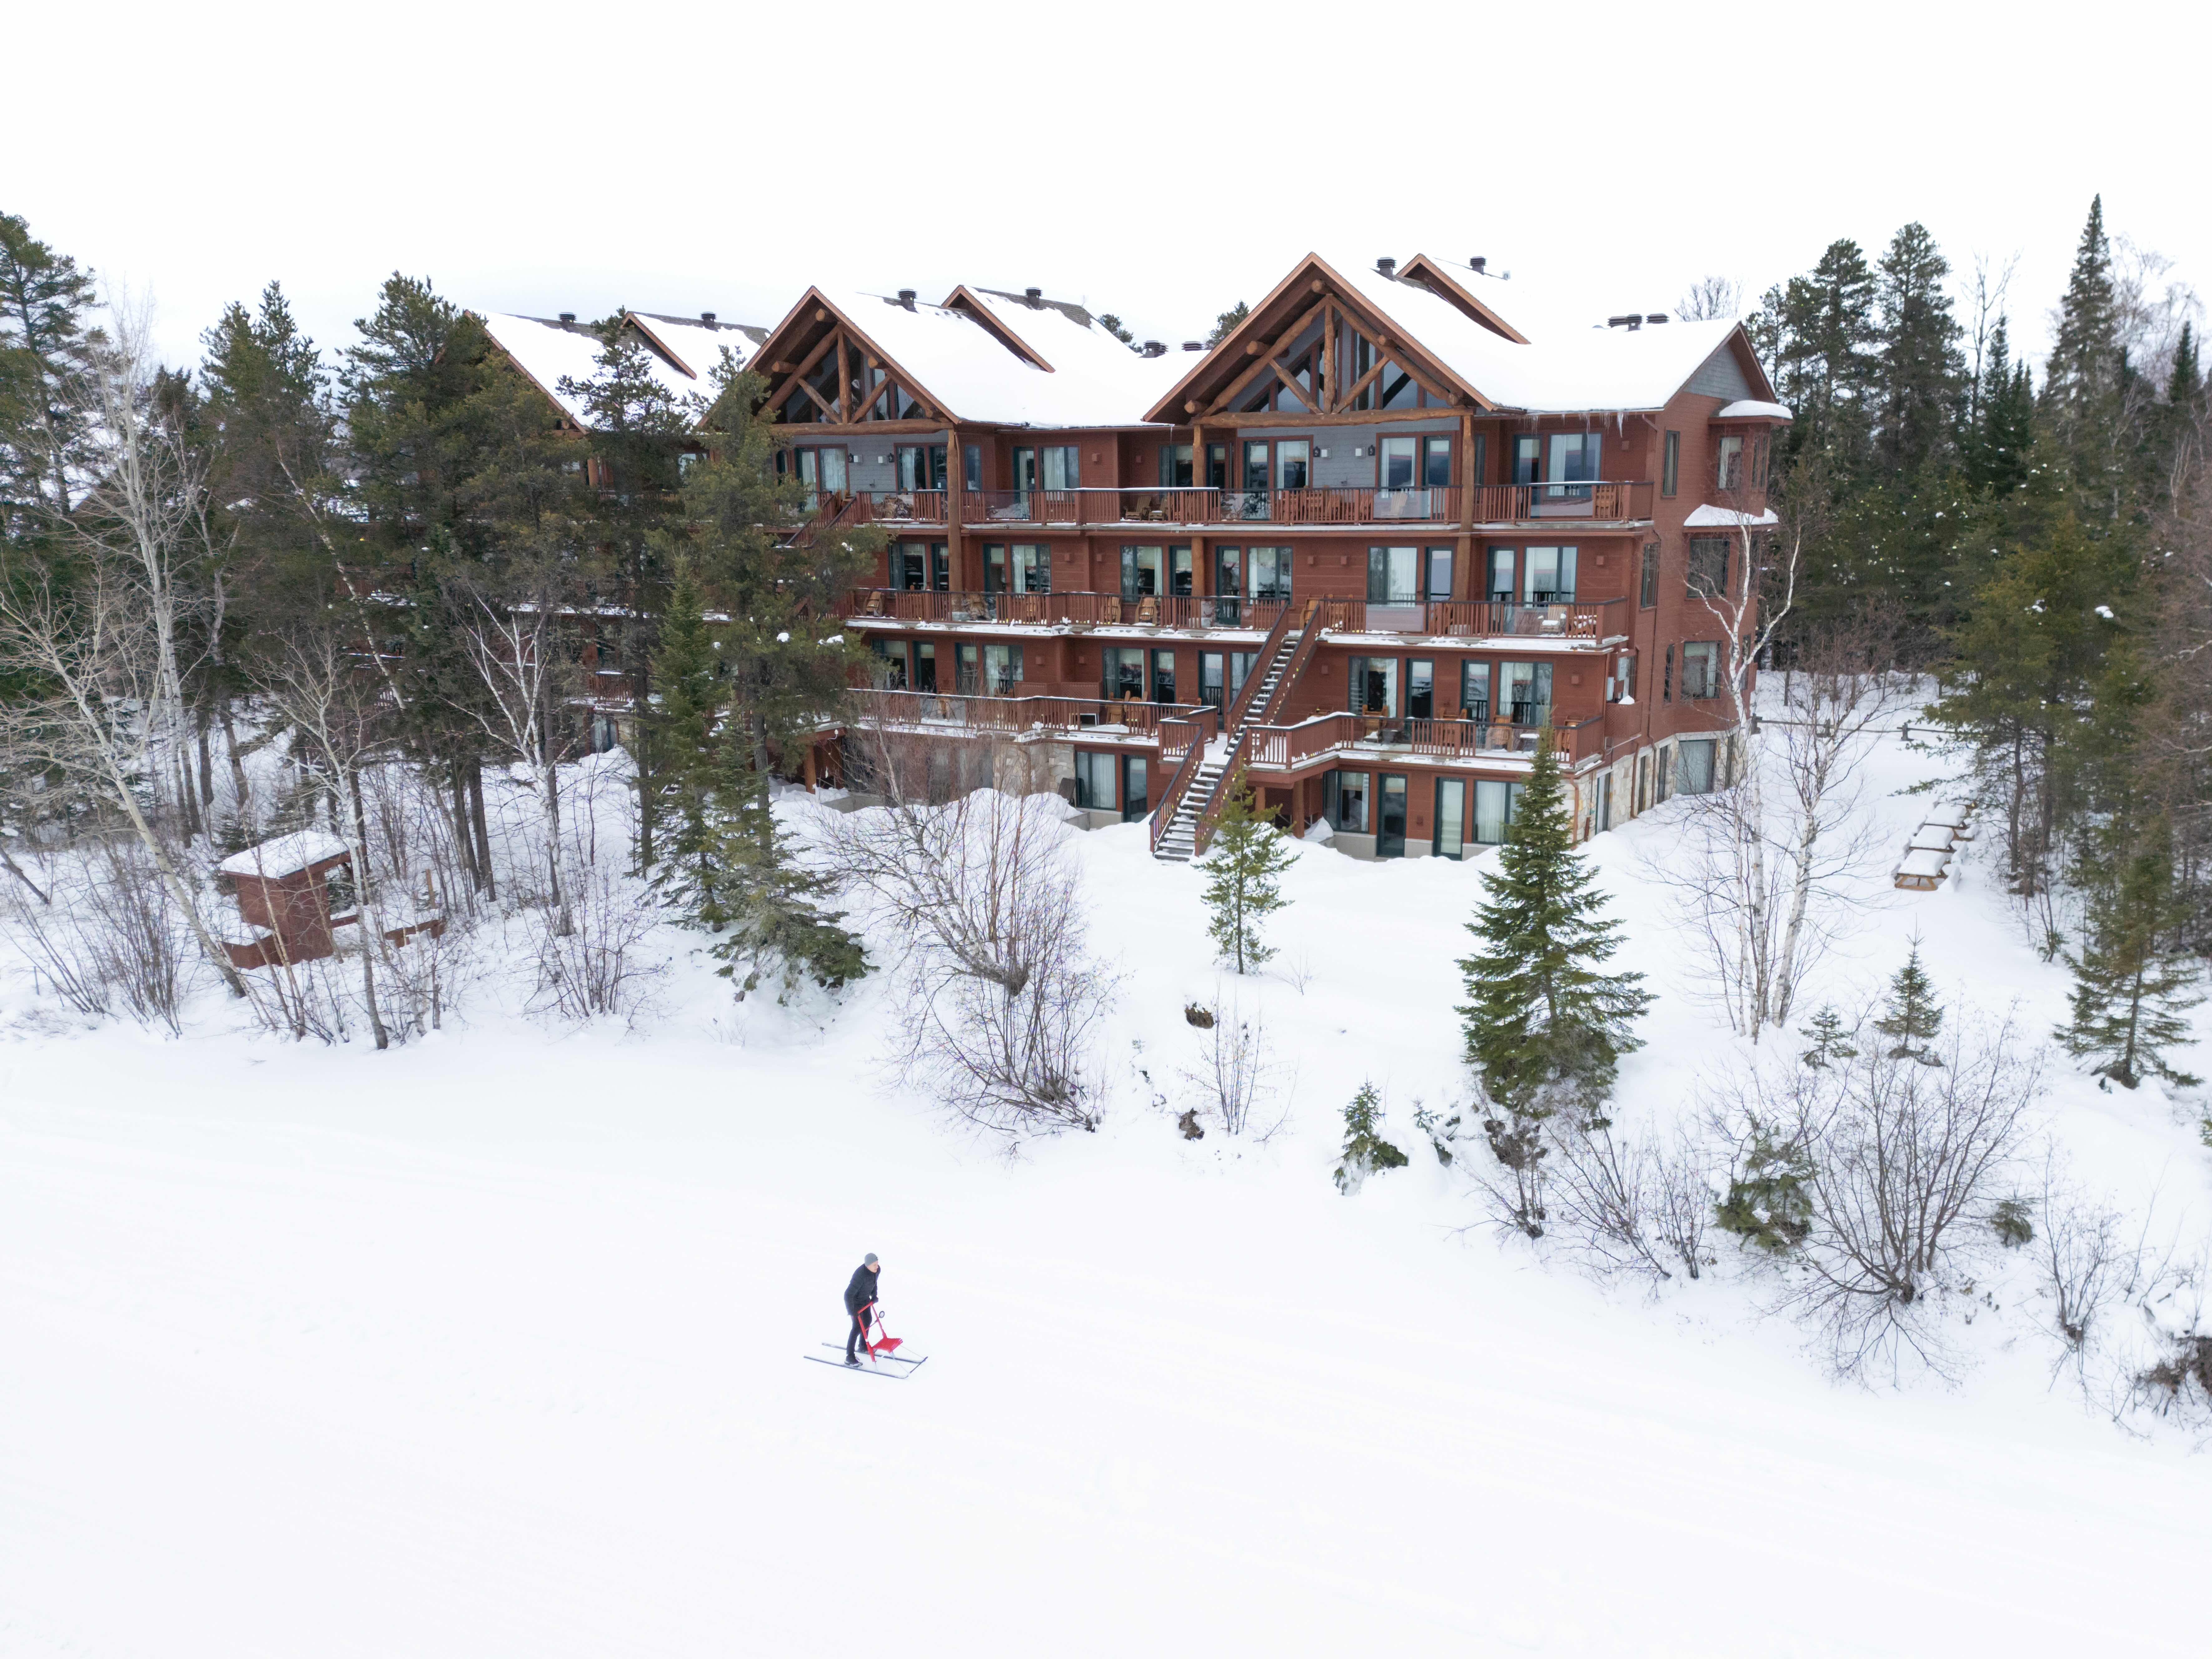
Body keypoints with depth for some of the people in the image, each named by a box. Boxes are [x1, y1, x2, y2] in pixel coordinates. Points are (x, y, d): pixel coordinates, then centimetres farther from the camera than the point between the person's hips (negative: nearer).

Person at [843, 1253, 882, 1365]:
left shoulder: (878, 1270, -15)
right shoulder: (860, 1275, -39)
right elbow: (849, 1294, -37)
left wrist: (874, 1296, 12)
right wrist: (851, 1311, -34)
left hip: (866, 1299, 8)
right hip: (855, 1301, -8)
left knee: (868, 1320, 23)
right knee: (858, 1327, -8)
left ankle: (863, 1346, 46)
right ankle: (849, 1357, -1)